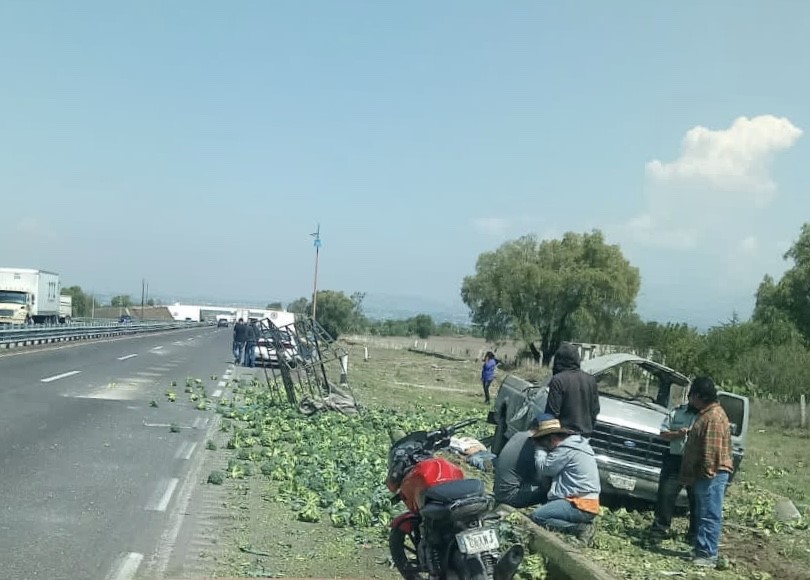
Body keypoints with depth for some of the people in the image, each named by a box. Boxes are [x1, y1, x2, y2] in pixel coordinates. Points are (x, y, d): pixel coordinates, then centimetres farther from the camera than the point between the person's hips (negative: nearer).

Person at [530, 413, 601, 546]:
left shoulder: (565, 449, -13)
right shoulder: (577, 442, 16)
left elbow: (543, 469, -7)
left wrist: (540, 448, 4)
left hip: (581, 506, -10)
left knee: (536, 516, -14)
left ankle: (579, 529, -16)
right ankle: (582, 524, 3)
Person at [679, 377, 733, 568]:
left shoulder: (714, 417, -18)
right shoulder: (706, 413, 16)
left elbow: (712, 451, -23)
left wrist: (707, 473, -23)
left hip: (712, 474, -11)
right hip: (703, 473, 11)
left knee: (710, 515, -7)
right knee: (703, 514, 16)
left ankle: (708, 555, -5)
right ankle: (701, 549, 23)